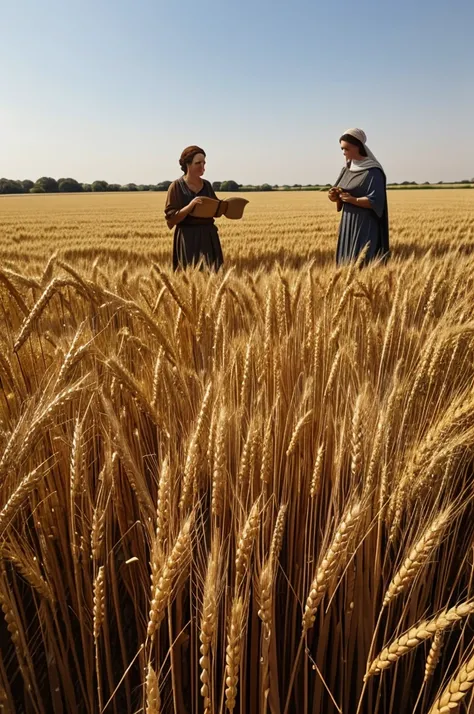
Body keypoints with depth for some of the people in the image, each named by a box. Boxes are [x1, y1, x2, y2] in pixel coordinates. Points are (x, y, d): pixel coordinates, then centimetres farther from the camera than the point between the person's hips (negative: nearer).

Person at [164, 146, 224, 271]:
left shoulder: (207, 185, 10)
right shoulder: (176, 186, -5)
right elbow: (171, 218, -9)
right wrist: (190, 206, -23)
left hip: (208, 237, 5)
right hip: (188, 239, -4)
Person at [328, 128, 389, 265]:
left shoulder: (373, 172, -12)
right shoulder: (347, 169, 11)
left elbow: (375, 202, -18)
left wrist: (352, 199, -27)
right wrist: (336, 196, -9)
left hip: (365, 227, -8)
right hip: (348, 225, 8)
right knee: (346, 263, 8)